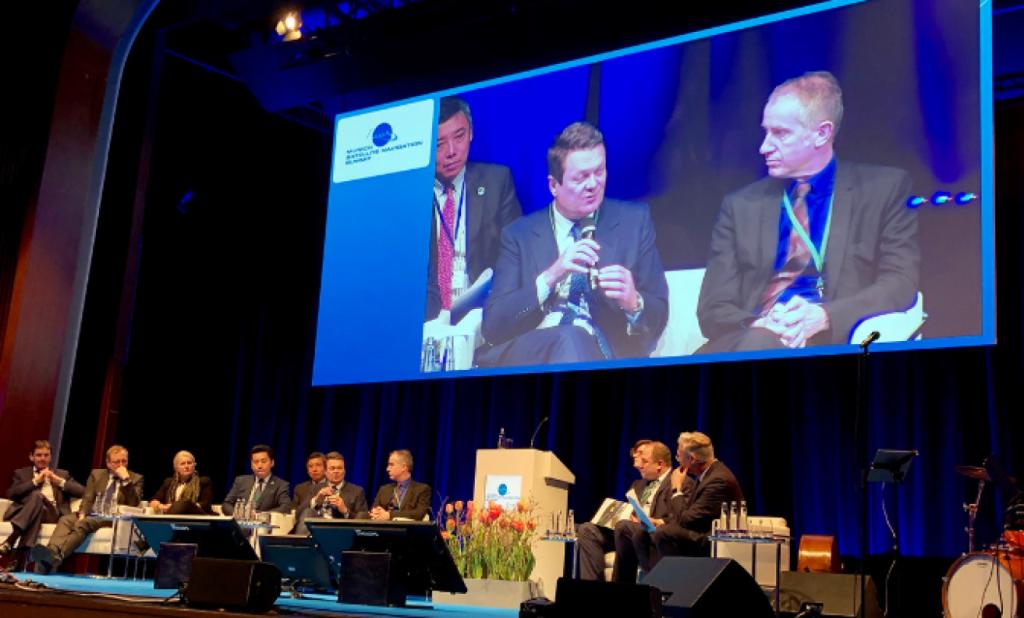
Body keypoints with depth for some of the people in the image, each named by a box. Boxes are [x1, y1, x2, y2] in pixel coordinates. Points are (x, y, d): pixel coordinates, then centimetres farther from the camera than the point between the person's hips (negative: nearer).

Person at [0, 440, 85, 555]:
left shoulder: (62, 474, 29)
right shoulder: (21, 473, 26)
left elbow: (82, 491, 14)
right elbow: (11, 494, 5)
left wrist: (60, 481, 5)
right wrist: (35, 481, 2)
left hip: (53, 513, 0)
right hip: (27, 511, 0)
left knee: (37, 495, -35)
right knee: (36, 494, -37)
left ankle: (9, 542, -49)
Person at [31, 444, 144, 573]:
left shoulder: (135, 478, 10)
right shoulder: (96, 474, 20)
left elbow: (134, 504, -4)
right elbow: (88, 499, 11)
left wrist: (126, 479, -11)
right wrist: (82, 513, -10)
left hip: (113, 519, -4)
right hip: (91, 515, 4)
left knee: (83, 524, -32)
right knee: (65, 520, -27)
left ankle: (56, 557, -53)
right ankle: (52, 551, -52)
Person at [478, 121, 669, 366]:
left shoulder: (634, 220, 14)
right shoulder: (519, 235, 12)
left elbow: (658, 317, 13)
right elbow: (492, 326, 2)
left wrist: (634, 303, -12)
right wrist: (550, 277, -12)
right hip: (529, 353, 1)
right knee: (569, 339, -35)